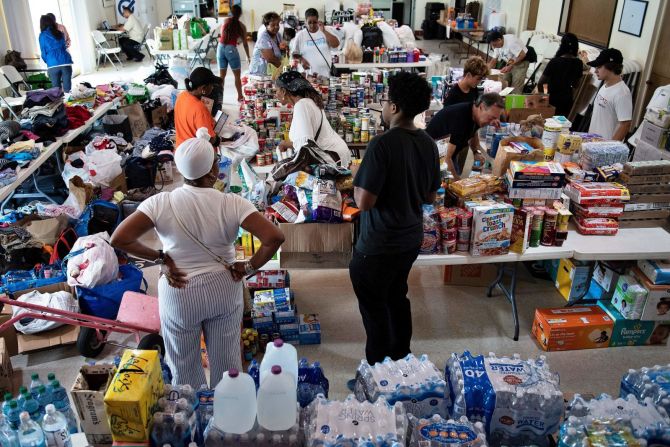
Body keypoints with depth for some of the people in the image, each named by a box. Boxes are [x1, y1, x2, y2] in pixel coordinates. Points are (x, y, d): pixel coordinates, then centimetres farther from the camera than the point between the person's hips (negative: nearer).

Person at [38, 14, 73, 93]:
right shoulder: (60, 33, 11)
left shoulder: (42, 35, 3)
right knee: (67, 89, 2)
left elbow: (44, 53, 6)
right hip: (66, 62, 2)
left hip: (53, 65, -2)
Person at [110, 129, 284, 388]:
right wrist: (249, 268, -12)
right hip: (224, 290, 1)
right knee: (226, 357, 23)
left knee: (184, 362, 23)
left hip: (179, 295, 0)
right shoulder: (232, 204, -19)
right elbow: (274, 238, -26)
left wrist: (160, 258, -10)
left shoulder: (160, 203, -18)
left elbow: (118, 239, -21)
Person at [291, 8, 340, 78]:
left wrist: (324, 31, -13)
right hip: (307, 74, 0)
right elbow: (295, 53, 10)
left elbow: (336, 44, -7)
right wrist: (301, 60, -10)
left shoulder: (325, 32, 6)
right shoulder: (300, 35, 5)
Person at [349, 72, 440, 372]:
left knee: (374, 306, 10)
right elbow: (430, 197, 8)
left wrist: (357, 185, -5)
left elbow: (364, 202, -24)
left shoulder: (382, 145, -24)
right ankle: (401, 357, 40)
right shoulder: (428, 144, -1)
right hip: (412, 238, 8)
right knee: (397, 297, 24)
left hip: (379, 245, -7)